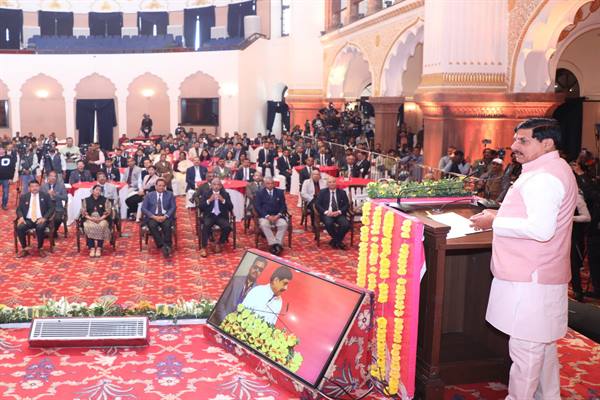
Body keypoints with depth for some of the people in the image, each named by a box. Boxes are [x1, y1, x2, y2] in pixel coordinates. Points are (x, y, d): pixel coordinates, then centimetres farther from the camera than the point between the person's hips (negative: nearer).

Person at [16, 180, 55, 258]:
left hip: (40, 219, -2)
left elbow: (51, 208, 2)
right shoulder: (23, 197, 13)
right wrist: (21, 217, -13)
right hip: (28, 220, 2)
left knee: (40, 228, -35)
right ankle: (24, 249, -11)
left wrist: (44, 218, -14)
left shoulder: (45, 196, 8)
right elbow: (19, 209, 9)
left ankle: (40, 249, -15)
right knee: (19, 227, -28)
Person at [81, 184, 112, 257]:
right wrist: (91, 218, -12)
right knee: (88, 227, -33)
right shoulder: (86, 200, 11)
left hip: (102, 219, -1)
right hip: (89, 219, 1)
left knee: (102, 226, -35)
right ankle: (92, 248, -32)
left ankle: (99, 248, -33)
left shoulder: (105, 200, 9)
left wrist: (100, 218, -13)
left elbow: (108, 211, 2)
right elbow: (83, 212, 5)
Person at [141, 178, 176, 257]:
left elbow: (173, 207, 5)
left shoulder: (170, 195, 14)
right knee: (152, 225, -33)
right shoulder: (149, 195, 13)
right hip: (152, 217, 0)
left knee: (167, 225, -34)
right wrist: (154, 217, -13)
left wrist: (165, 216, -13)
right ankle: (163, 246, -33)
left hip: (165, 216, 0)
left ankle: (167, 246, -29)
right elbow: (143, 208, 3)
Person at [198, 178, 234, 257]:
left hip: (221, 216, 1)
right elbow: (200, 207, -3)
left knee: (227, 227, -28)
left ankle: (219, 244, -3)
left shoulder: (225, 194, 7)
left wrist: (223, 200, -17)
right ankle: (203, 248, -24)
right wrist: (209, 200, -18)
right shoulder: (206, 193, 6)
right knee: (206, 226, -33)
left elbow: (231, 208, -2)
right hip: (209, 215, -1)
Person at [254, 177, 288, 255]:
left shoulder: (279, 192, 13)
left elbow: (283, 206, 8)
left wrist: (279, 215, -12)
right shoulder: (259, 193, 7)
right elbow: (257, 207, -3)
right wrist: (267, 216, -17)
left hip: (277, 216, 2)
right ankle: (274, 244, -34)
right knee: (264, 225, -35)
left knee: (284, 224, -30)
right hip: (264, 216, -2)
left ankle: (278, 244, -29)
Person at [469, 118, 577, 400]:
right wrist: (501, 216, 13)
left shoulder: (543, 177, -19)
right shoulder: (555, 169, 16)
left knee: (525, 347, -2)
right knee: (543, 344, 20)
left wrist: (495, 222, -18)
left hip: (529, 280, -11)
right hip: (543, 275, 11)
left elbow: (541, 228, -28)